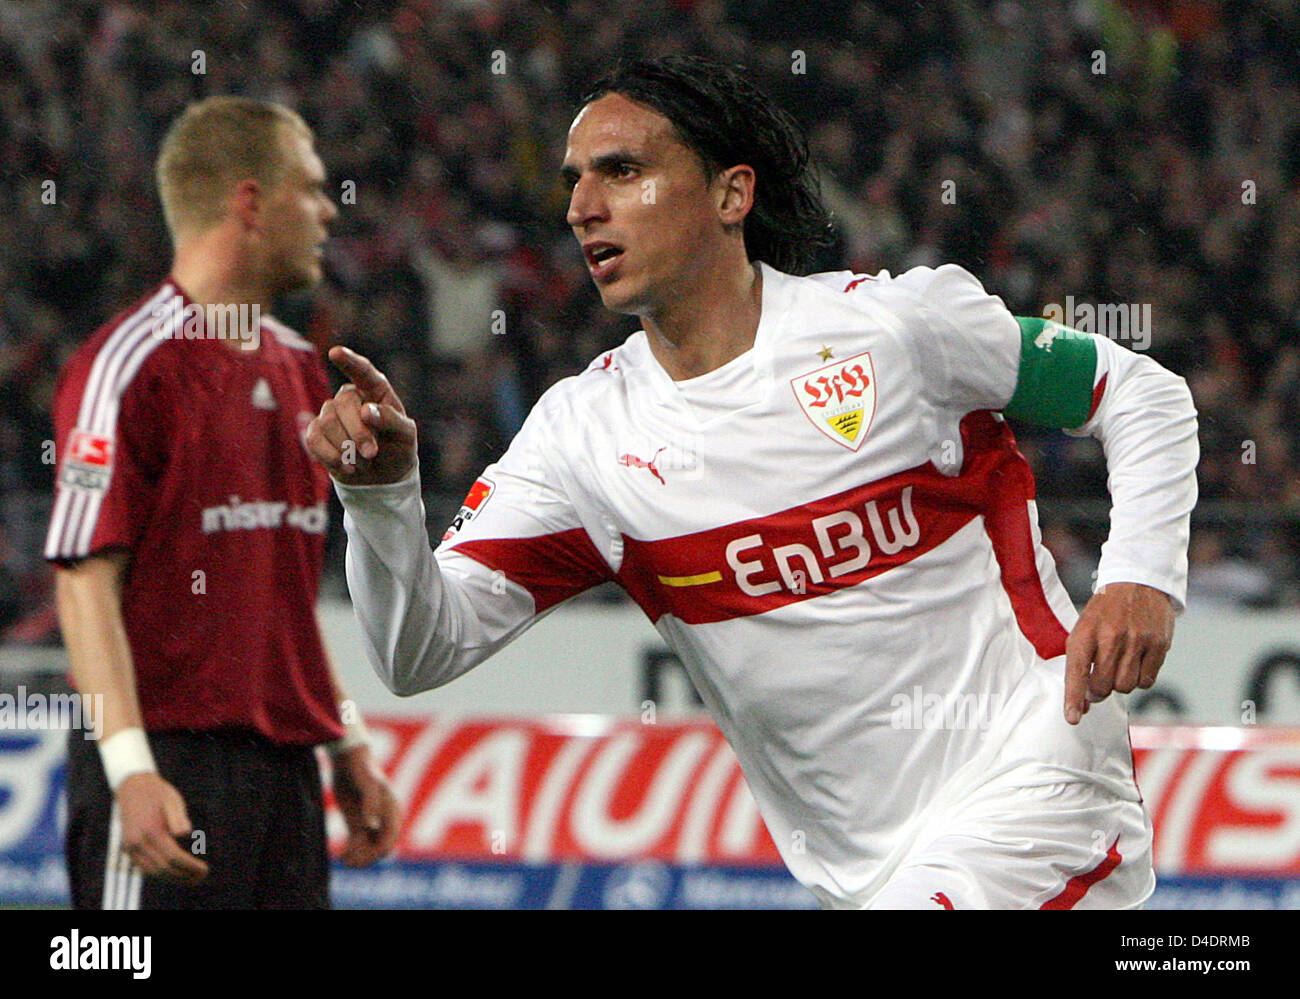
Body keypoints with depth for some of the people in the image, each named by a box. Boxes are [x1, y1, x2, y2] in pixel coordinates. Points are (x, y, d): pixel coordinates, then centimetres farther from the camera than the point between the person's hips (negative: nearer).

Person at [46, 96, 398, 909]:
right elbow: (86, 581, -15)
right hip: (168, 759, -8)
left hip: (285, 765, 8)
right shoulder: (129, 367, -11)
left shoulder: (299, 367, 16)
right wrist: (131, 767, -24)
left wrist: (348, 745, 22)